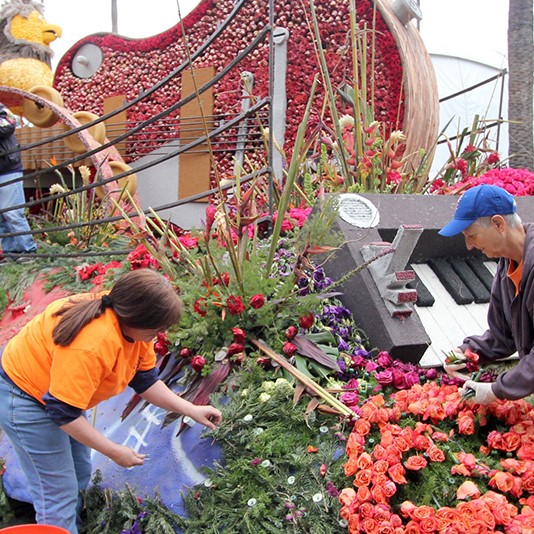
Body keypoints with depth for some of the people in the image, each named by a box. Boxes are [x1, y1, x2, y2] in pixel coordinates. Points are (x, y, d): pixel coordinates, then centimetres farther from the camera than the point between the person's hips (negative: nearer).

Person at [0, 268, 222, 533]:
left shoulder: (130, 323, -11)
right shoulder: (92, 343, -38)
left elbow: (145, 379, 1)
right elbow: (63, 412, -31)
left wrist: (191, 410, -4)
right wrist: (115, 452, -22)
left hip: (61, 391, 9)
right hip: (25, 396, -9)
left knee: (80, 476, 18)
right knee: (59, 494, -4)